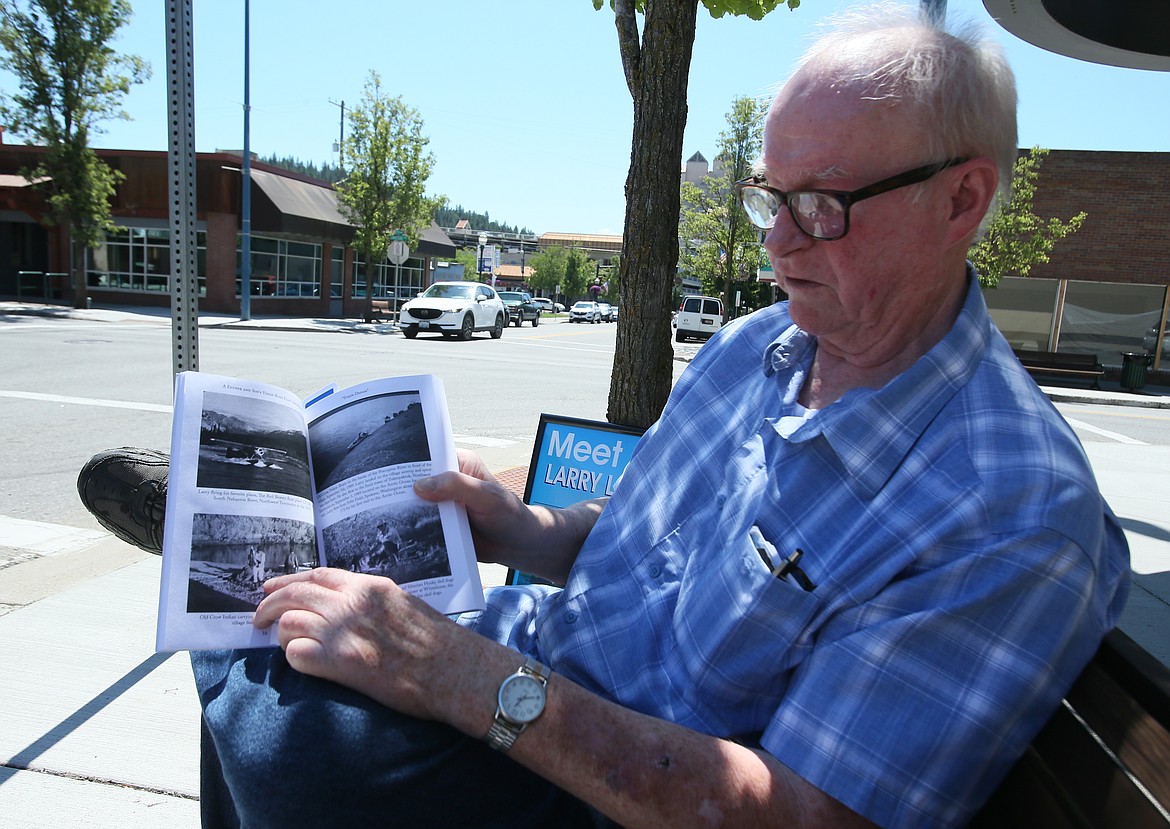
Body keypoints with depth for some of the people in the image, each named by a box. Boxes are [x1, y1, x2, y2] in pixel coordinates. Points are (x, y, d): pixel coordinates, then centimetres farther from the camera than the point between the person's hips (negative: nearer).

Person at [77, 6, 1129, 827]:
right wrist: (525, 531, -10)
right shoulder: (748, 347, 0)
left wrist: (465, 675, -30)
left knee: (285, 737, -24)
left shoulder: (1021, 517, -23)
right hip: (522, 659, 6)